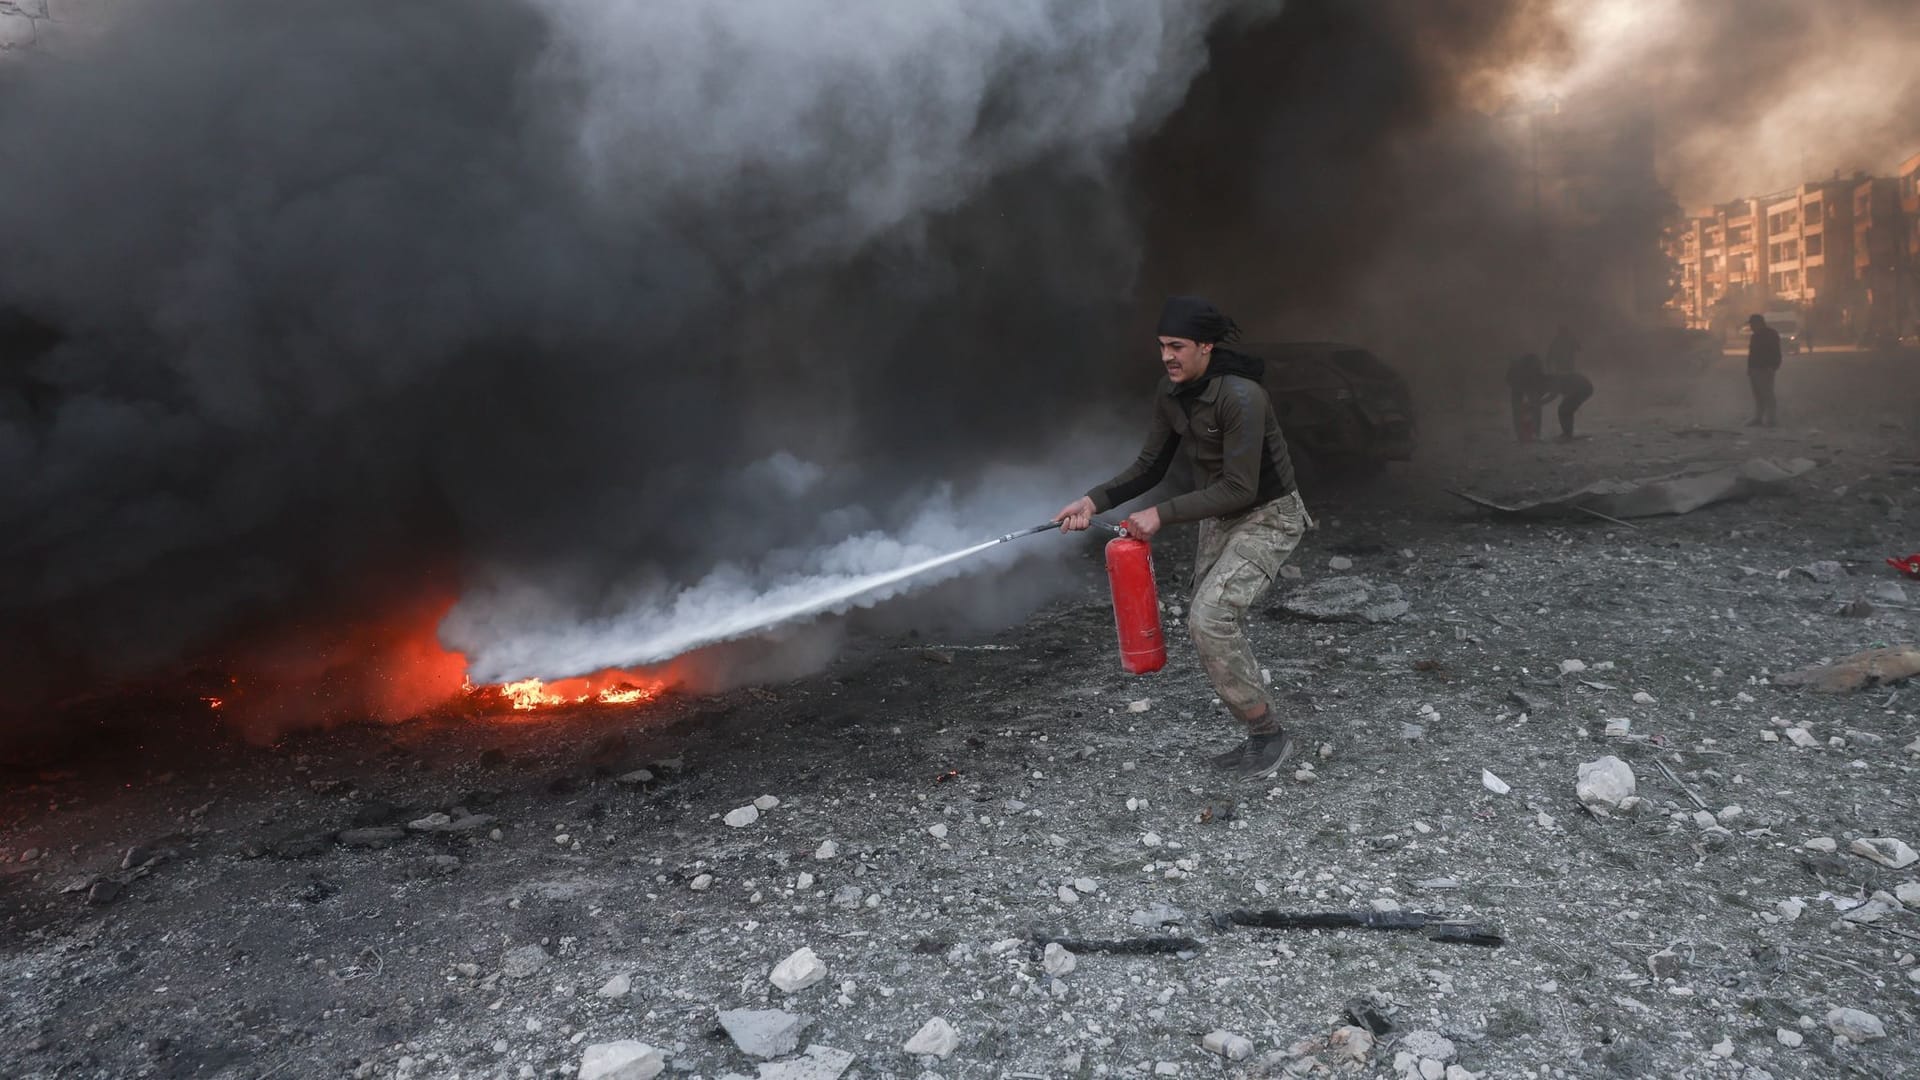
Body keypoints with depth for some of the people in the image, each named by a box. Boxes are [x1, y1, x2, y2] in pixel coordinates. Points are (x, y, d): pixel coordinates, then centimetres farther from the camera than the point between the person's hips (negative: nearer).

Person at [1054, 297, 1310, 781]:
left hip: (1268, 517, -8)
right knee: (1215, 627, 11)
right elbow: (1150, 467, 2)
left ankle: (1268, 733, -4)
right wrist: (1093, 501, -11)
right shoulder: (1170, 394, -5)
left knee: (1210, 618, -21)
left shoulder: (1241, 397, -30)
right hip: (1219, 516, 9)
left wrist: (1162, 514, -28)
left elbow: (1240, 489, -29)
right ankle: (1261, 736, 28)